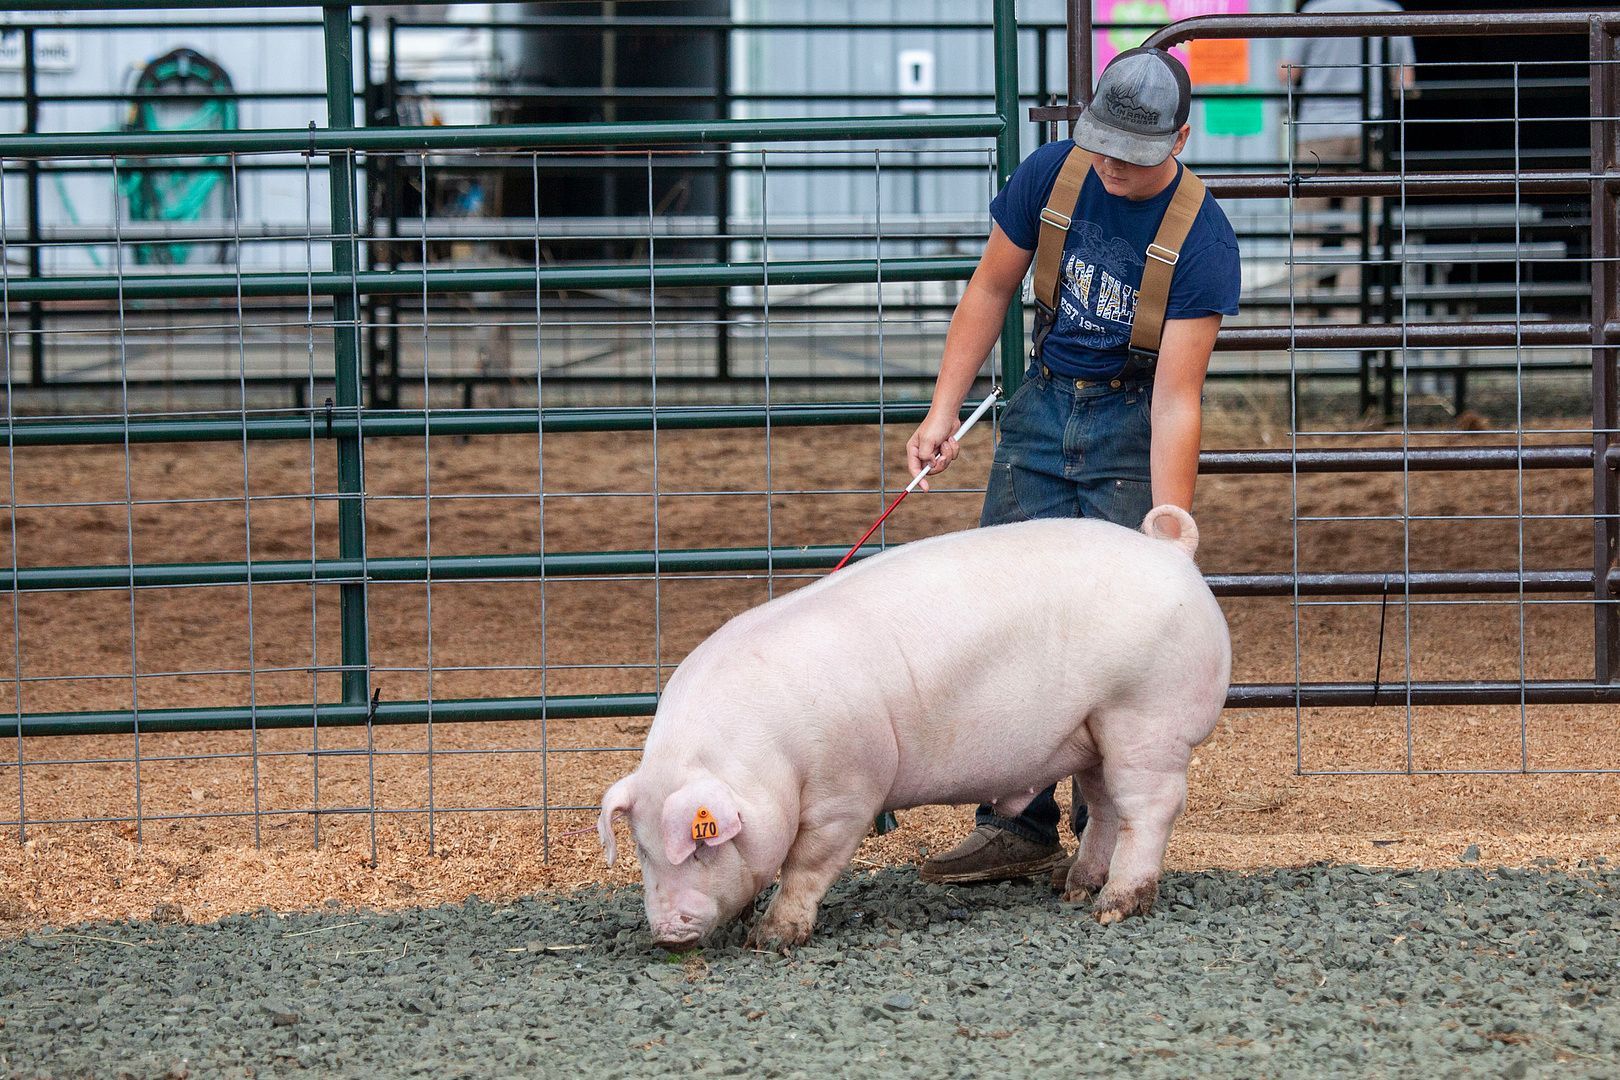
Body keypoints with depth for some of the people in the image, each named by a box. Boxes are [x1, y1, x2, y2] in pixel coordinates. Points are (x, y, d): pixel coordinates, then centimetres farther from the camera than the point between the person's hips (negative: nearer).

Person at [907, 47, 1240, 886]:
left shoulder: (1202, 240, -21)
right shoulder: (1050, 174, -9)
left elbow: (1177, 403, -23)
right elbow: (990, 290, 7)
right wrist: (944, 409, 0)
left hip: (1135, 423, -4)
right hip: (1045, 407, 4)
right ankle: (1018, 830, 4)